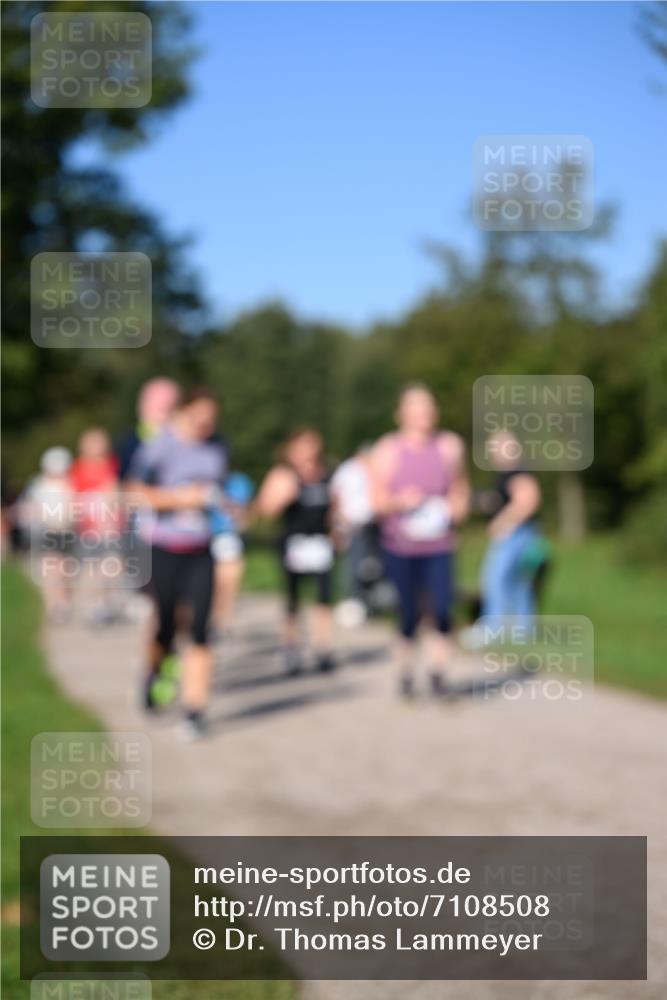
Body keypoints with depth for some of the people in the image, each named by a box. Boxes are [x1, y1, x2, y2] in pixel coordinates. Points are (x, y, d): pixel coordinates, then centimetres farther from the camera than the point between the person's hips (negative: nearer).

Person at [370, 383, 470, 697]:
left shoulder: (450, 445, 4)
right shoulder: (388, 450, -3)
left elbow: (460, 488, 19)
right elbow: (377, 500, -2)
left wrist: (457, 506, -2)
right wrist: (400, 501, -21)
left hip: (439, 544, 2)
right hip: (401, 545, -1)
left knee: (442, 609, -12)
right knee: (409, 615, 1)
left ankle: (438, 672, 2)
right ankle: (406, 675, 20)